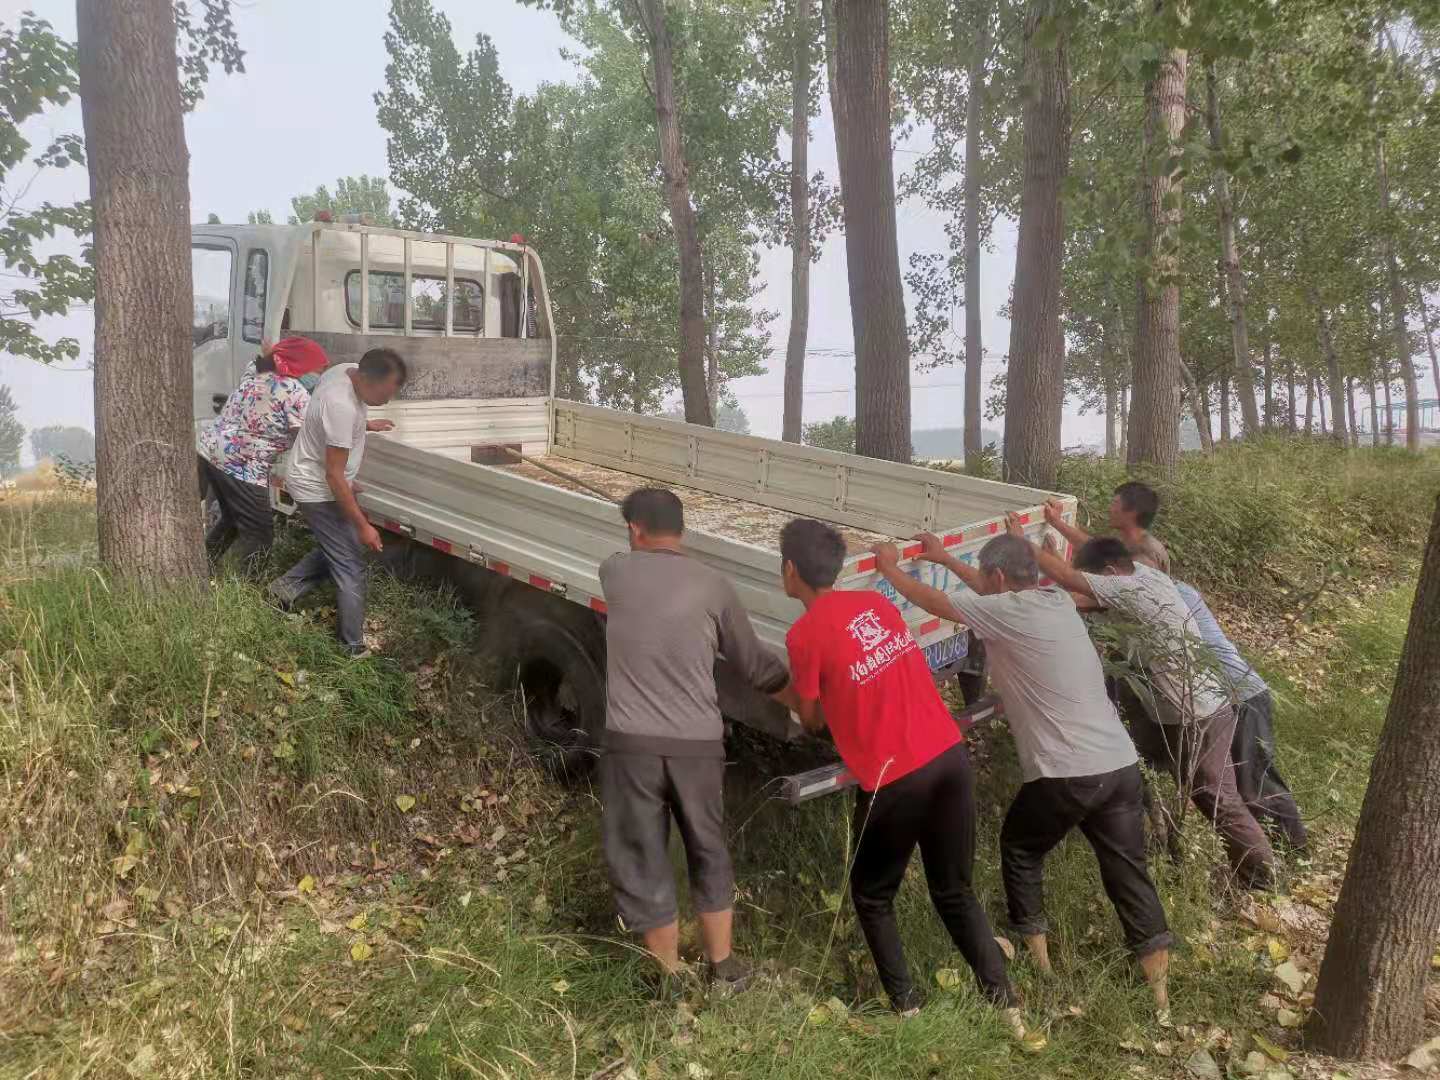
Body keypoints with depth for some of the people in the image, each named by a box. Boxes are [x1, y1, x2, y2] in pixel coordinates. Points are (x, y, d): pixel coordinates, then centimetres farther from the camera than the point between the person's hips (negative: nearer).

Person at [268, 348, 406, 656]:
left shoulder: (347, 370, -7)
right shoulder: (342, 408, -35)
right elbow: (333, 476, -29)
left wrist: (366, 424, 22)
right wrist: (362, 526, -25)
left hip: (312, 483, 9)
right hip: (318, 491, -9)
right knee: (351, 567, -1)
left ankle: (285, 588, 24)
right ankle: (355, 648, 8)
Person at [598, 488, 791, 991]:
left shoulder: (614, 572, 1)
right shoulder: (714, 586, 2)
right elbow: (753, 666, 9)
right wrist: (796, 680, 27)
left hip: (631, 743, -1)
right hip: (698, 744, 2)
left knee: (642, 862, 13)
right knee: (708, 854, 21)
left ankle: (671, 979, 24)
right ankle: (723, 967, 34)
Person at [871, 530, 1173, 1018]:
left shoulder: (1008, 613, -11)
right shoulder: (1058, 600, 11)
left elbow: (932, 600, -1)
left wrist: (889, 567, 15)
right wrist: (945, 559, 33)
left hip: (1066, 775, -6)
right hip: (1121, 764, 6)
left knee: (1019, 848, 19)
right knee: (1127, 866, 14)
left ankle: (1033, 944, 28)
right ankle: (1155, 960, 15)